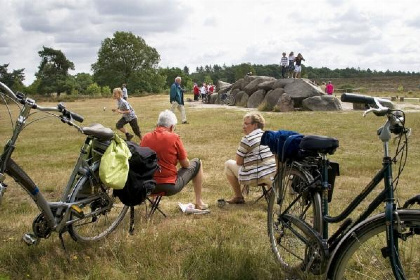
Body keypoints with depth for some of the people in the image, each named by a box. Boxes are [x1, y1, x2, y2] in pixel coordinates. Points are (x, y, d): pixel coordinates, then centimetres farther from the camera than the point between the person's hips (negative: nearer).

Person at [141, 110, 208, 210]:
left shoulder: (145, 137, 0)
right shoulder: (174, 138, -11)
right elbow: (186, 165, -4)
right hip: (170, 187, -5)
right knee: (197, 163, 17)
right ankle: (199, 202, 20)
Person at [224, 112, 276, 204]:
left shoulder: (246, 140, -13)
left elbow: (239, 162, -7)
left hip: (255, 178, -7)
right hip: (273, 175, 7)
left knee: (228, 164, 9)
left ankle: (238, 197, 11)